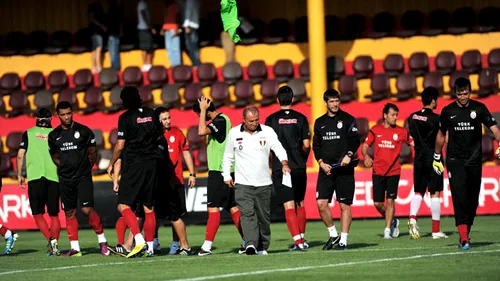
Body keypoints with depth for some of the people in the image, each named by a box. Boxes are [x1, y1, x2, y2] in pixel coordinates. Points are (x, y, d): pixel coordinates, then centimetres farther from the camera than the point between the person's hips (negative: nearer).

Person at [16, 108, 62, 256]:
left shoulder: (28, 133, 7)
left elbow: (20, 155, 3)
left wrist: (19, 175, 14)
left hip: (35, 177, -2)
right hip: (54, 177, 2)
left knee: (38, 214, 1)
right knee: (54, 215, 11)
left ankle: (51, 240, -20)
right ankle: (54, 245, -1)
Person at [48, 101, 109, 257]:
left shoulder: (84, 131, -3)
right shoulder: (54, 136, 6)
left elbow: (92, 153, 5)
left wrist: (85, 168, 5)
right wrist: (65, 169, 12)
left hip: (83, 176, -4)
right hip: (65, 179, 4)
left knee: (87, 209, -13)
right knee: (69, 213, 4)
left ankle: (102, 240, 2)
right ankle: (75, 248, 9)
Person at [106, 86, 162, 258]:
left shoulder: (125, 117, -7)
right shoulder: (151, 114, 7)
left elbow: (120, 146, -6)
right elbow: (158, 136, 18)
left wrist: (111, 164, 7)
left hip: (134, 165, -6)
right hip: (152, 163, 6)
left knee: (124, 205, -6)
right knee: (149, 208, 10)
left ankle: (140, 241, -22)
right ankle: (149, 247, 10)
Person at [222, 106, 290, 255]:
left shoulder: (267, 131, 1)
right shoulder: (234, 133, 3)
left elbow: (278, 148, -11)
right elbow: (228, 156, 14)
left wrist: (284, 163, -29)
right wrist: (227, 175, 10)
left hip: (264, 183, 1)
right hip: (243, 183, -1)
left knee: (264, 216, 6)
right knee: (247, 214, -16)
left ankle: (262, 247, 17)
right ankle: (251, 244, -26)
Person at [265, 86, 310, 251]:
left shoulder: (271, 119, -1)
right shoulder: (300, 118, 2)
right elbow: (306, 145, 1)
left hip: (280, 169, -2)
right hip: (299, 168, 2)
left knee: (289, 206, -5)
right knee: (300, 204, 18)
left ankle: (298, 241, -15)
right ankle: (301, 239, 24)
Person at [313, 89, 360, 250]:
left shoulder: (348, 119, 2)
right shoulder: (319, 122, 14)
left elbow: (355, 140, -3)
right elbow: (316, 145, 15)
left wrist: (349, 155, -20)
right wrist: (321, 162, 0)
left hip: (344, 169, -3)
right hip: (326, 169, 3)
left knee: (344, 205, -1)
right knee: (321, 203, -7)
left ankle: (343, 240, 5)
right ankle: (333, 235, 10)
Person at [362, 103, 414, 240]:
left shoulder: (401, 132, 2)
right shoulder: (375, 130, 5)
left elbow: (414, 143, 3)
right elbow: (365, 146, 8)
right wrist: (366, 156, -12)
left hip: (394, 172, -2)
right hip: (378, 171, 2)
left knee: (390, 200, -8)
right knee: (378, 203, 2)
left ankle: (388, 230, 1)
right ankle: (392, 222, 26)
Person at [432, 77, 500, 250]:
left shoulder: (479, 108, 1)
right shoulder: (448, 111, 4)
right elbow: (441, 134, 16)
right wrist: (437, 158, 19)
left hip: (474, 160, 1)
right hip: (454, 160, -1)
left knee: (473, 200, 4)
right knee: (459, 196, -15)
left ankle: (466, 233, 20)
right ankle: (463, 237, -20)